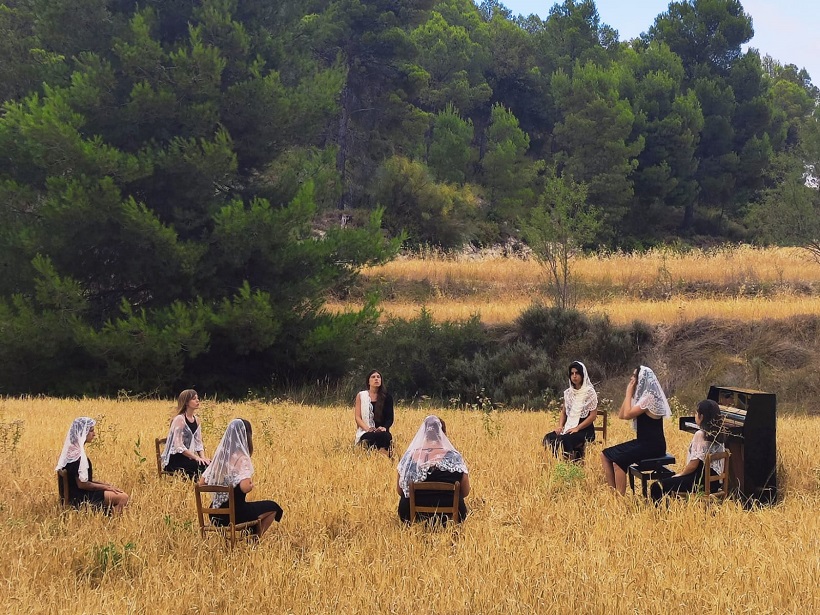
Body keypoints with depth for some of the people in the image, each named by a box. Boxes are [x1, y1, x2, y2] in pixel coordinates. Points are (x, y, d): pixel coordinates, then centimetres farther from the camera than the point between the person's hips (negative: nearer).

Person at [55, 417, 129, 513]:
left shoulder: (73, 450, 10)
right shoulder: (77, 454, -20)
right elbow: (81, 484, -21)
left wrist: (105, 484, 7)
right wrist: (105, 487, -11)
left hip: (81, 493, 10)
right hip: (80, 497, -10)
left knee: (122, 494, 10)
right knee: (123, 497, -14)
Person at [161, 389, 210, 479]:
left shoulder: (196, 420, 10)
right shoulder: (179, 419, -13)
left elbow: (198, 442, 11)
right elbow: (178, 446, -19)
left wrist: (202, 457, -8)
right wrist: (196, 457, -22)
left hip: (187, 458, 7)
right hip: (174, 460, -7)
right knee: (202, 466, -27)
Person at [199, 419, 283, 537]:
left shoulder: (219, 456, 3)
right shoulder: (241, 458, -18)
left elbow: (201, 482, 7)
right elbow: (245, 487, -31)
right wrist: (251, 484, -9)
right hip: (235, 513, -7)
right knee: (272, 507, 16)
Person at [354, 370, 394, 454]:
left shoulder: (387, 397, 11)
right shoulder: (361, 396, 9)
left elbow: (390, 418, 7)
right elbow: (357, 417, 3)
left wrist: (384, 428, -16)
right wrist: (368, 429, -15)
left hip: (382, 432, 2)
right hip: (365, 433, -2)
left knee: (387, 436, -36)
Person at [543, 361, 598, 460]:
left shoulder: (589, 392, -6)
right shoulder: (568, 392, 13)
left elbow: (593, 415, -11)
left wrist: (577, 428, -17)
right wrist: (560, 426, -3)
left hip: (584, 430, -6)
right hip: (569, 427, 6)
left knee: (564, 440, -34)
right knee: (549, 438, -21)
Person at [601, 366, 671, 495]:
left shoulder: (649, 397, -17)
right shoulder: (641, 395, 13)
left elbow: (627, 414, -24)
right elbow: (621, 415, 10)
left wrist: (629, 392, -14)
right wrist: (629, 393, 5)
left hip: (653, 446, -10)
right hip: (643, 442, 10)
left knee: (618, 461, -26)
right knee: (605, 455, 3)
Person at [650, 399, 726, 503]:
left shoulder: (700, 435, -17)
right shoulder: (718, 433, 7)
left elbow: (693, 464, -18)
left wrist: (678, 475, -1)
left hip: (701, 479, -10)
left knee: (657, 487, -14)